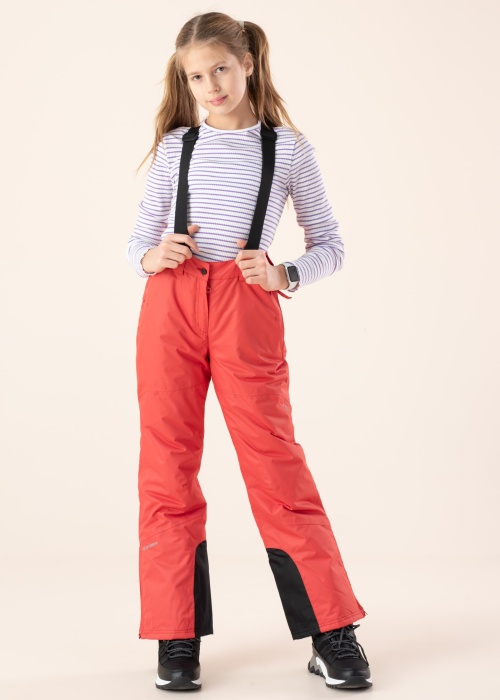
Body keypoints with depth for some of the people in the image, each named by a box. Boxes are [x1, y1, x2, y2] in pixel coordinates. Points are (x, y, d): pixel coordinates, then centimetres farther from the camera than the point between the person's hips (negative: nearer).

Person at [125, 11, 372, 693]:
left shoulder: (288, 149, 6)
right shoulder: (174, 146, 11)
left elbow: (329, 244, 10)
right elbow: (140, 235, 16)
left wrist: (282, 275, -8)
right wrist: (150, 257, -7)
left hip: (248, 310, -2)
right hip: (170, 305, 3)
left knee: (275, 458, -5)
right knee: (168, 464, 2)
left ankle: (332, 632, 6)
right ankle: (177, 637, 11)